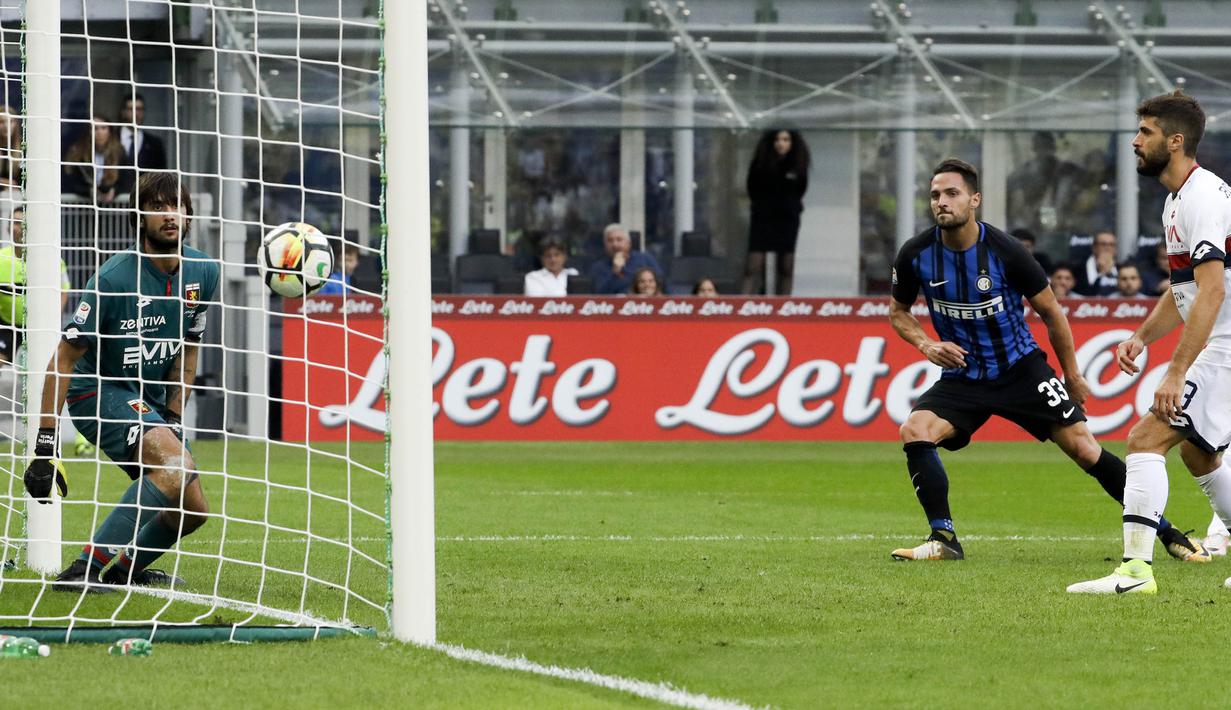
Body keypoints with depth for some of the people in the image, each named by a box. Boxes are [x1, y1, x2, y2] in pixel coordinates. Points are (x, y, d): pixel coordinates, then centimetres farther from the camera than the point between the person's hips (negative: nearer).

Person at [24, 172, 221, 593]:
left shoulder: (203, 272, -3)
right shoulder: (113, 279, -22)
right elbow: (64, 360, -19)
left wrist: (173, 419, 5)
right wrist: (45, 446, -23)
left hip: (151, 398, 8)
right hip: (97, 390, -8)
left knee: (191, 510, 5)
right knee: (176, 465, -31)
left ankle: (124, 568, 31)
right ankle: (88, 569, -33)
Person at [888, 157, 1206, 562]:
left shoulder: (1004, 251, -17)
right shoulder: (916, 256, -11)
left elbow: (1050, 311, -3)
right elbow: (898, 310, 8)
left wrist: (1072, 375, 5)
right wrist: (925, 344, -12)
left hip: (1020, 369, -2)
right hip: (962, 375, 2)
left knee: (1085, 449, -6)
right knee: (914, 432, -24)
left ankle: (1167, 534, 6)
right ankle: (943, 539, -12)